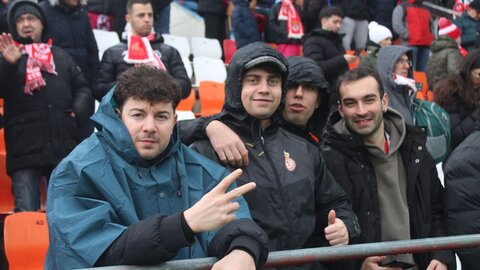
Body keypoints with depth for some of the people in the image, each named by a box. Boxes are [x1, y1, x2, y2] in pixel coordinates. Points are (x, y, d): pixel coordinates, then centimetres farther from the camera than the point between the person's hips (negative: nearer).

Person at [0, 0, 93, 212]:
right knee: (26, 212, -6)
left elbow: (82, 88, 19)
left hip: (64, 148, 3)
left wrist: (77, 111, 0)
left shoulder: (61, 57, 18)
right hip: (24, 150, -3)